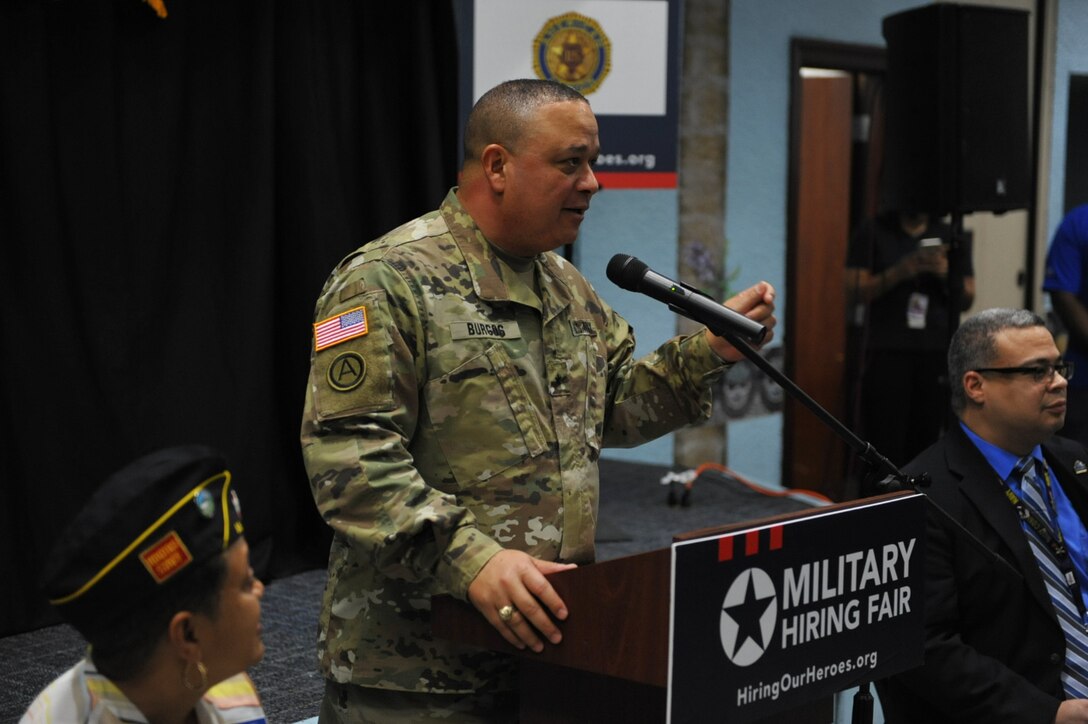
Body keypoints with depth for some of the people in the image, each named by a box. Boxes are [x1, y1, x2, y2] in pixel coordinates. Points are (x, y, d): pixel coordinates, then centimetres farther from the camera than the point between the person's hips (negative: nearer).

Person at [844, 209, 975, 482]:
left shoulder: (952, 236, 11)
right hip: (885, 352, -2)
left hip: (937, 354, 2)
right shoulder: (873, 231, 4)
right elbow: (853, 294, -3)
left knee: (923, 449, -3)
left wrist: (947, 274, -9)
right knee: (883, 450, -8)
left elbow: (966, 301, 11)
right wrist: (899, 272, -16)